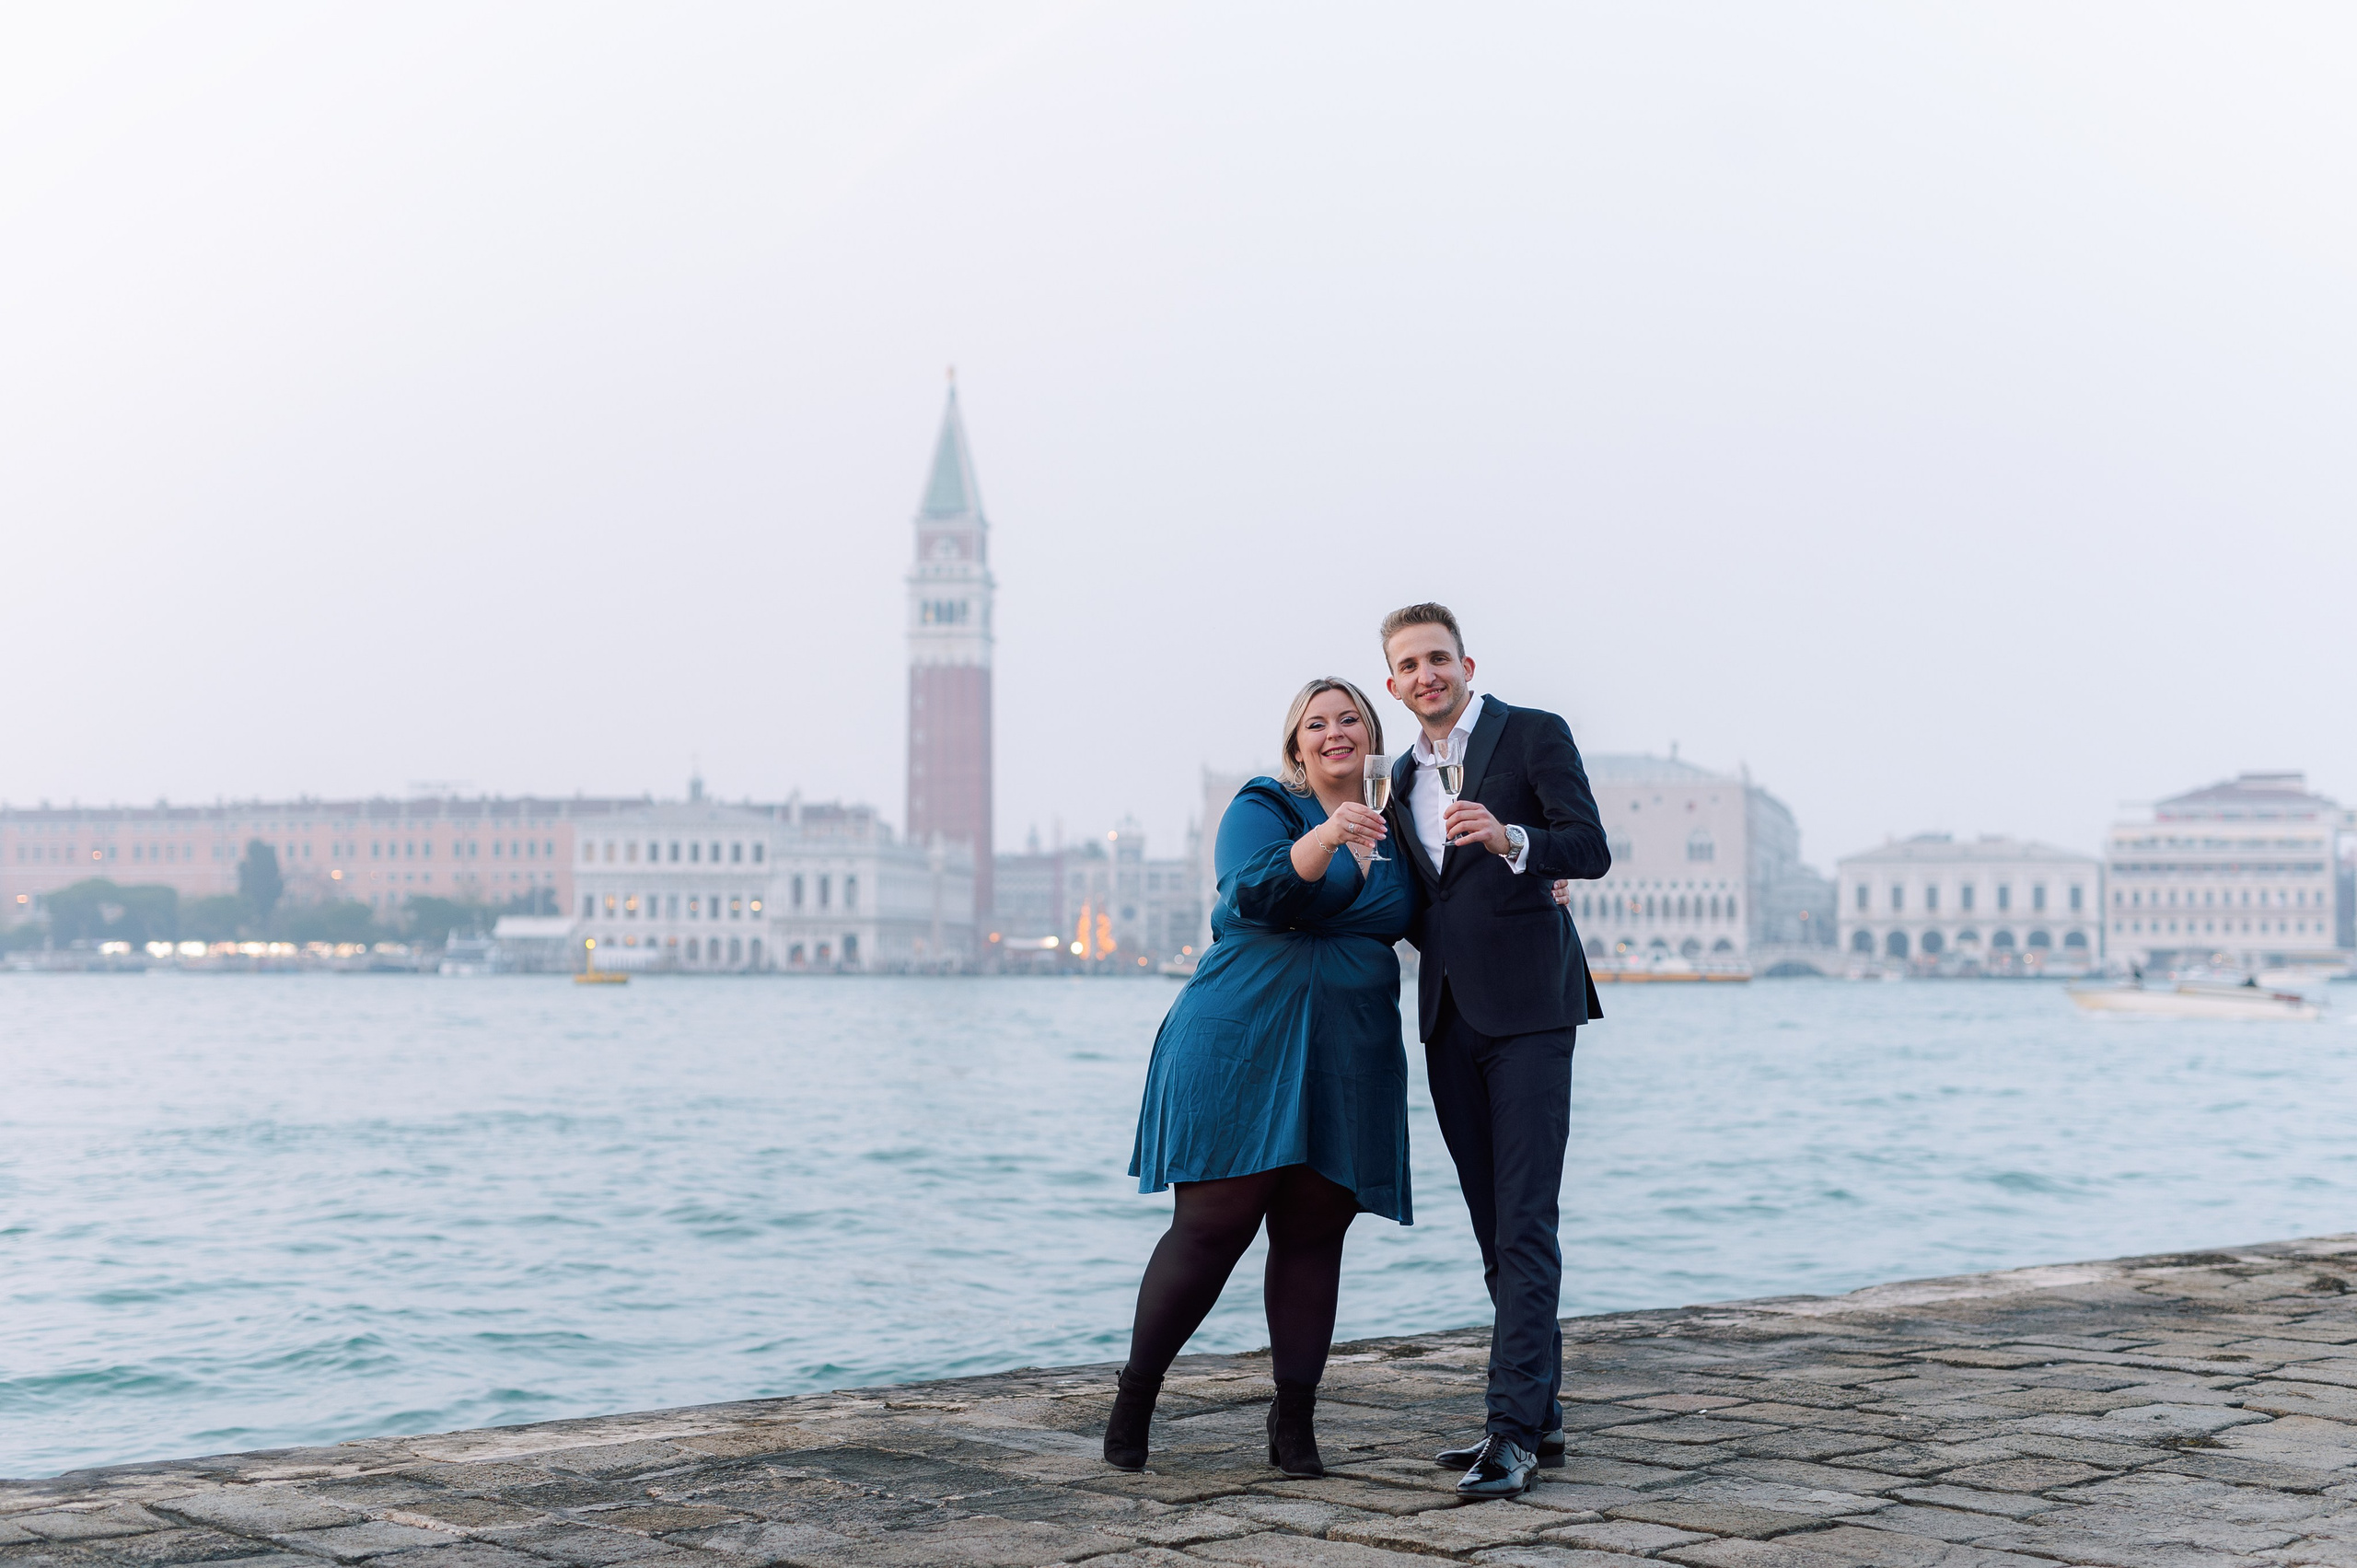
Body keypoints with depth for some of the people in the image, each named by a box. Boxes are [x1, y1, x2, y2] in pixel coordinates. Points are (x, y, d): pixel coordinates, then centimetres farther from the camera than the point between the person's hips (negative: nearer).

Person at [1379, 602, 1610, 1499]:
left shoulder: (1533, 735, -1)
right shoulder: (1404, 779, 18)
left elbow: (1591, 850, -13)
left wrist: (1508, 837, -28)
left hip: (1527, 1007, -7)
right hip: (1450, 1017, 7)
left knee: (1524, 1221, -11)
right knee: (1494, 1226, 9)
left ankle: (1514, 1428, -14)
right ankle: (1540, 1414, 16)